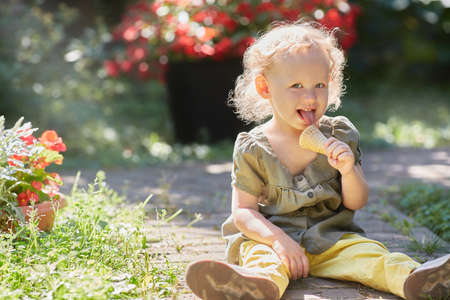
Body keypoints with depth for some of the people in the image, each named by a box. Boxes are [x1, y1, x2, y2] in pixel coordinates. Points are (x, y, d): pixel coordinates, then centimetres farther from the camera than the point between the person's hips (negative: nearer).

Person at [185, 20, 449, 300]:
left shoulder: (340, 135, 5)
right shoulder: (253, 149, -2)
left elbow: (356, 203, 6)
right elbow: (244, 211, -3)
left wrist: (349, 170, -17)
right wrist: (278, 239, -22)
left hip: (331, 238, 3)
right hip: (271, 237, -3)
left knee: (366, 253, -25)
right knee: (260, 257, -35)